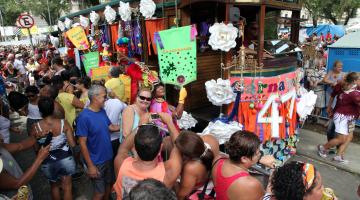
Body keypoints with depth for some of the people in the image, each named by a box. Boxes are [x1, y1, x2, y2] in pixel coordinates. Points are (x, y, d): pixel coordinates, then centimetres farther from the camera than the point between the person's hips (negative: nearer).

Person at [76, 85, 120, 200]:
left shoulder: (102, 111, -2)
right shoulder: (84, 117, -23)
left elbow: (111, 127, 10)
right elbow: (82, 143, -20)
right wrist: (90, 166, -19)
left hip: (108, 157, 7)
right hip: (96, 162, -7)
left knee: (109, 184, 23)